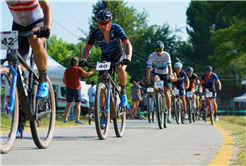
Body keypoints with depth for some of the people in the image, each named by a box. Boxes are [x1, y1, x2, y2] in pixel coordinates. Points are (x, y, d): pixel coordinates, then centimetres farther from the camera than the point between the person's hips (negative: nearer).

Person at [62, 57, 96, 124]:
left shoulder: (67, 69, 8)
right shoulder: (78, 69, -6)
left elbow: (63, 80, 7)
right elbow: (86, 74, -15)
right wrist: (93, 71, -3)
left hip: (68, 88, 5)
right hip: (76, 88, -5)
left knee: (69, 104, 9)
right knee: (78, 104, 0)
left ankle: (65, 119, 3)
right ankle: (77, 119, -8)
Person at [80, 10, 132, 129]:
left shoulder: (116, 29, -24)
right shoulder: (95, 32, -17)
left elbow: (128, 45, -30)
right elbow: (87, 48, -15)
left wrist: (128, 58, -49)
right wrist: (84, 60, -35)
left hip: (119, 56, -3)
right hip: (105, 58, 3)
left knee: (120, 70, -38)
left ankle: (123, 93, -10)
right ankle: (103, 116, -3)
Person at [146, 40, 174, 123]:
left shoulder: (166, 55, -22)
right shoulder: (151, 56, -19)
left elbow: (169, 66, -31)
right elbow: (149, 68, -26)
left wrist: (170, 76, -48)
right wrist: (147, 78, -39)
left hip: (165, 75, -2)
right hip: (157, 74, 2)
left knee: (166, 94, -9)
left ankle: (169, 113, 2)